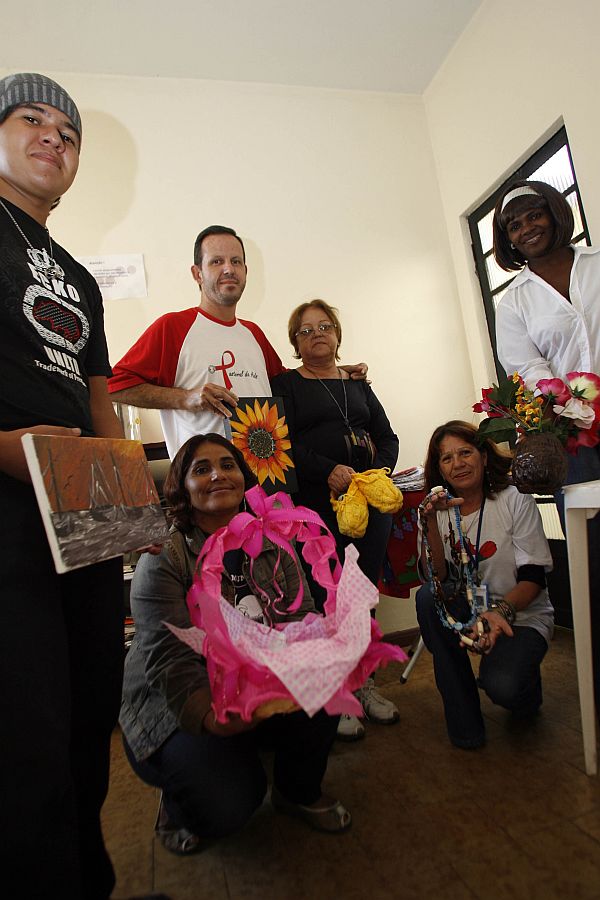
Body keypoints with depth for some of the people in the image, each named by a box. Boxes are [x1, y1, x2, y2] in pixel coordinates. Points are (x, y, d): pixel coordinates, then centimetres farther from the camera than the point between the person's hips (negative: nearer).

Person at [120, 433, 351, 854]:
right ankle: (180, 803, 15)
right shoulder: (163, 557, -16)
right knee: (228, 808, -24)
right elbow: (169, 657, -25)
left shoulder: (273, 544, -2)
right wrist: (210, 716, -40)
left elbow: (302, 618, -10)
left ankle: (300, 791, 10)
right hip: (180, 707, -3)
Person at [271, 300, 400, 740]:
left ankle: (364, 682, 29)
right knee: (326, 599, -1)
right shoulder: (286, 385, 5)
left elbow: (388, 437, 14)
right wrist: (330, 471, -21)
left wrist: (380, 471, -6)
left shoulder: (358, 384, 19)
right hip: (318, 504, -4)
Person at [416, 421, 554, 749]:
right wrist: (430, 522, -28)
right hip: (466, 614, 3)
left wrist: (502, 610, -31)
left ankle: (526, 686, 13)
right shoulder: (437, 510, -3)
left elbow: (534, 577, -13)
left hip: (521, 615, -3)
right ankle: (464, 721, -10)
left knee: (501, 685, -30)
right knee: (427, 597, -28)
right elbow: (436, 578, -15)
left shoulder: (515, 501, -9)